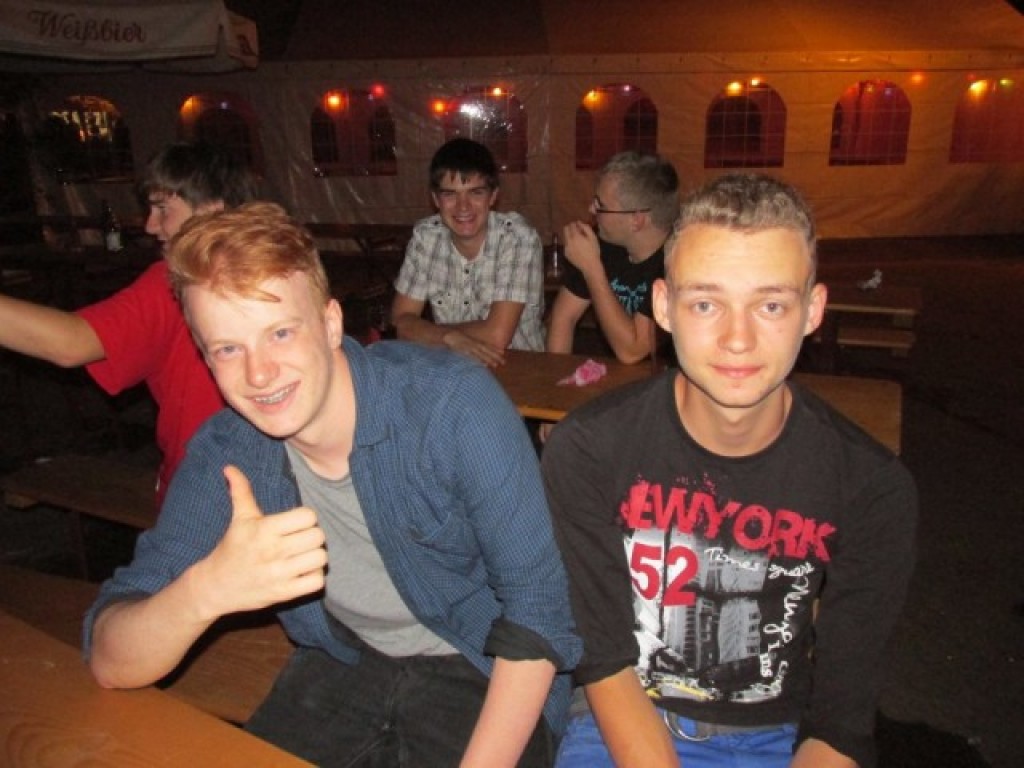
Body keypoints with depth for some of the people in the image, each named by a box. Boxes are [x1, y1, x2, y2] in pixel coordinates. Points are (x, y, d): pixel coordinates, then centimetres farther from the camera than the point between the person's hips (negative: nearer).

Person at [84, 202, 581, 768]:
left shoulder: (452, 402, -24)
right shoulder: (222, 456, -11)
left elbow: (537, 607, -20)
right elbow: (111, 665, -13)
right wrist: (205, 590, -35)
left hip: (483, 673, -3)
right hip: (344, 666, 4)